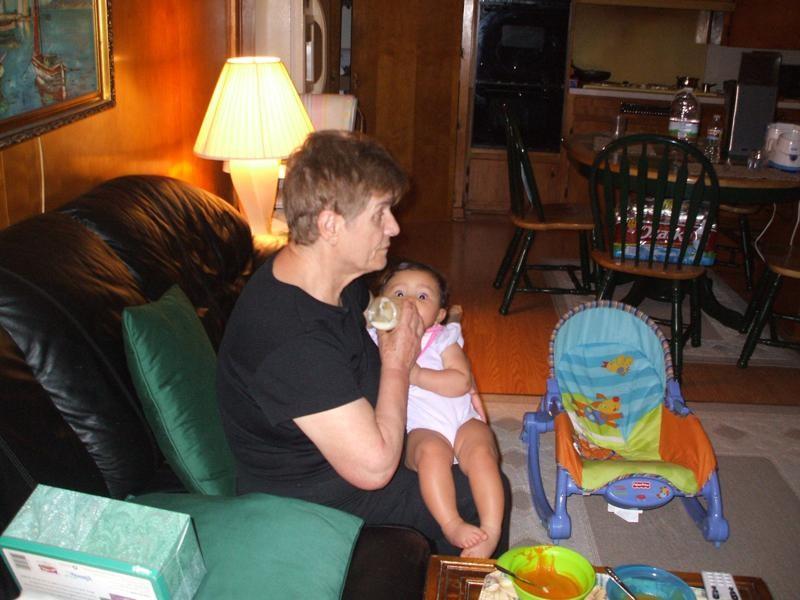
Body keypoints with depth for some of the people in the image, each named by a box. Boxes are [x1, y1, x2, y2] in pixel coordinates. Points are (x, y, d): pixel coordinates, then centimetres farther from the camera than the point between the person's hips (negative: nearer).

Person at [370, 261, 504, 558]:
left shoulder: (444, 339, 9)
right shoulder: (375, 339, 12)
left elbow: (462, 382, -6)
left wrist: (418, 375, -15)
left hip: (462, 420, 1)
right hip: (421, 430, -1)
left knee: (480, 450, -27)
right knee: (431, 450, -33)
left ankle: (491, 531, -29)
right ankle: (452, 525, -33)